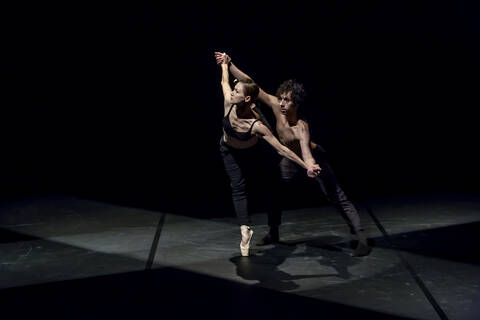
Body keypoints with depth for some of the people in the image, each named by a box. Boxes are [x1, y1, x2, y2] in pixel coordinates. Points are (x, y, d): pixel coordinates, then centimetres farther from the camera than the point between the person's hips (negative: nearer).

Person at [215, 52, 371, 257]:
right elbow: (250, 85, -20)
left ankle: (361, 239, -8)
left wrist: (312, 169, -77)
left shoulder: (301, 128, -40)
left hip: (312, 158, -7)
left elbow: (308, 157, -55)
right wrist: (229, 63, -21)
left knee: (338, 198, -10)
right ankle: (273, 234, 26)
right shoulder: (276, 106, -25)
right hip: (291, 158, 7)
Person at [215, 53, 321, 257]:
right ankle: (245, 229, 2)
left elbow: (281, 149, -40)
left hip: (250, 153, -3)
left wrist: (306, 166, -41)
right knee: (238, 188, 0)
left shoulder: (256, 125, -42)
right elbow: (224, 82, -10)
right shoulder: (229, 105, -32)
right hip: (229, 151, 3)